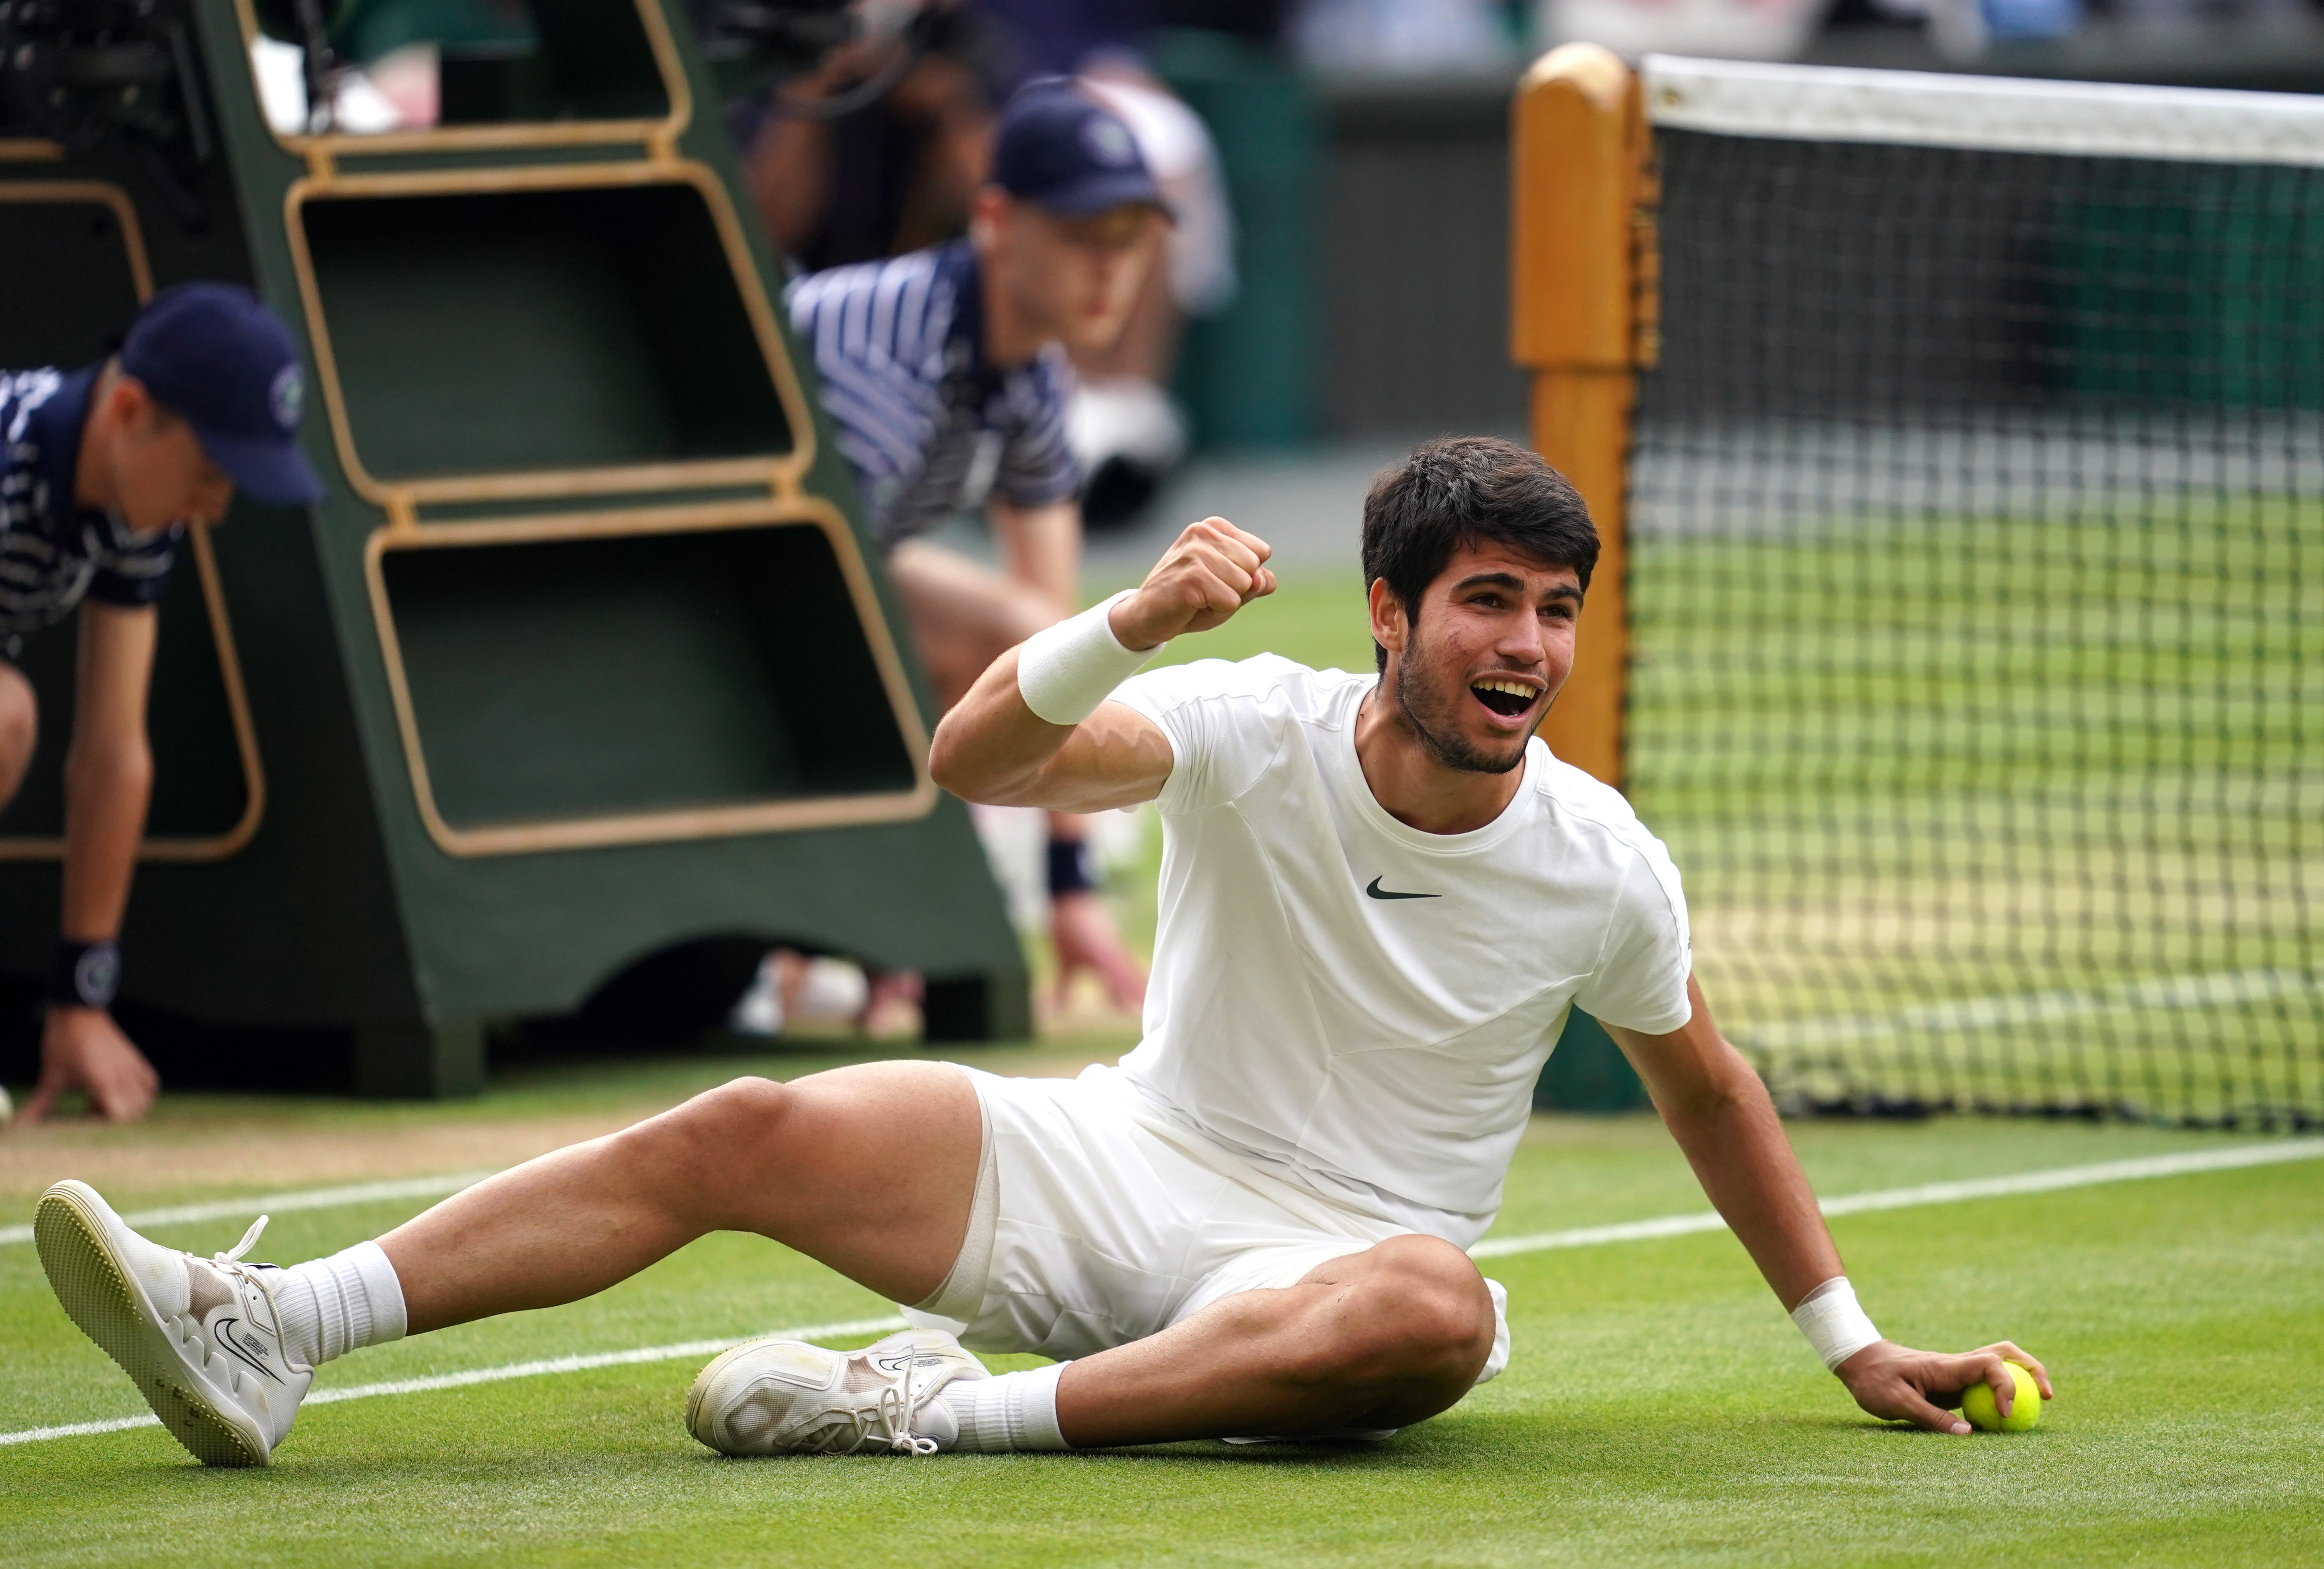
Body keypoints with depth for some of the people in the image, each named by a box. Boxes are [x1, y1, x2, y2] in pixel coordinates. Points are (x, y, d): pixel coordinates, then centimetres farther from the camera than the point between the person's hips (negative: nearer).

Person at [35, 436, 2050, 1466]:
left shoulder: (1602, 867, -6)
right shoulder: (1260, 733, -7)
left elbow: (1708, 1086, 12)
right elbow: (976, 760, -21)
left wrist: (1849, 1338, 15)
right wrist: (1134, 622, -39)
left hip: (1337, 1247, -2)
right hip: (1123, 1163, 2)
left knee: (1432, 1313, -40)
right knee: (746, 1131, -17)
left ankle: (964, 1407, -40)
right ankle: (271, 1333, -26)